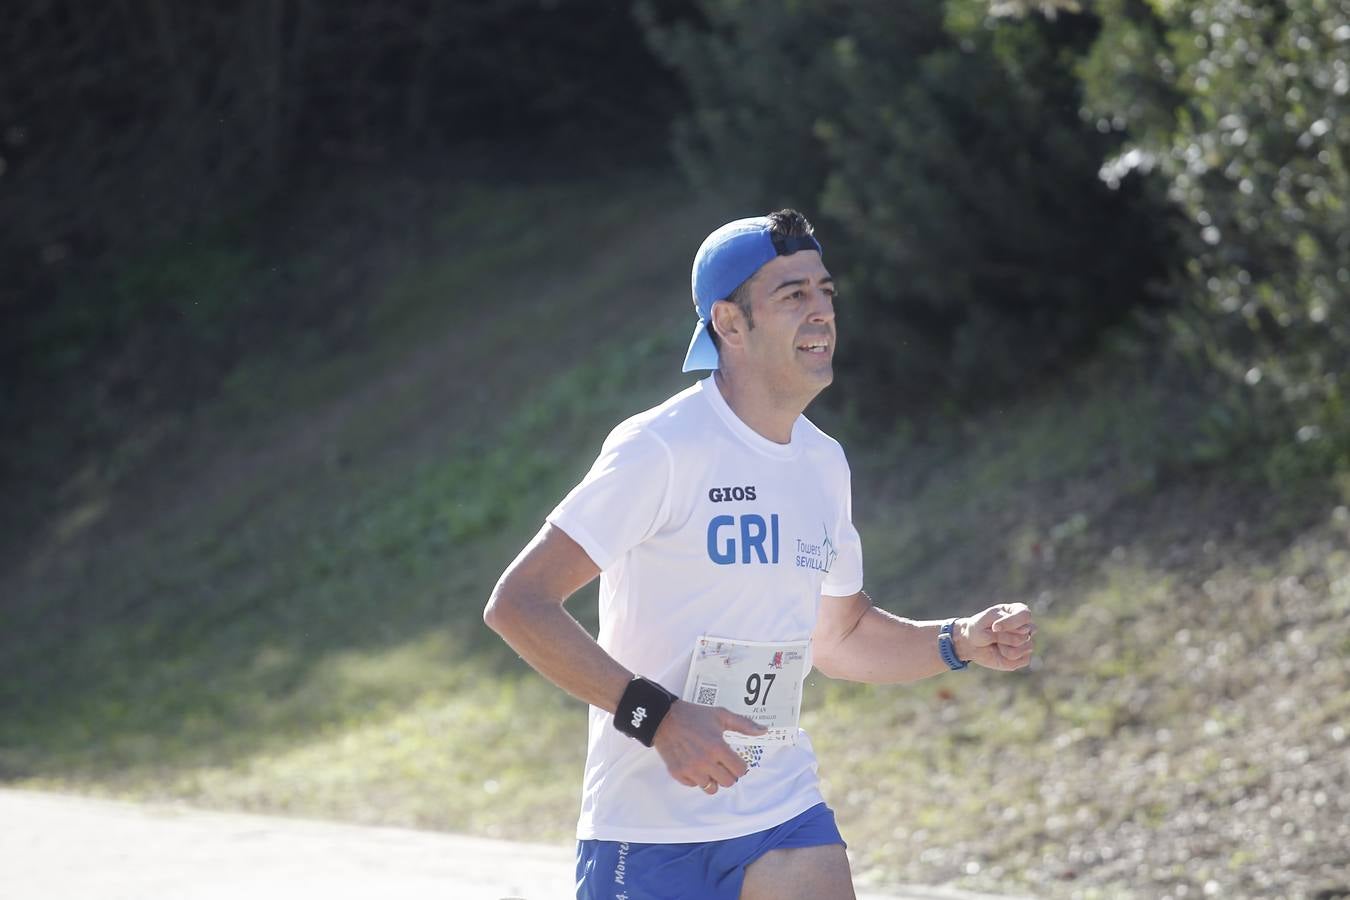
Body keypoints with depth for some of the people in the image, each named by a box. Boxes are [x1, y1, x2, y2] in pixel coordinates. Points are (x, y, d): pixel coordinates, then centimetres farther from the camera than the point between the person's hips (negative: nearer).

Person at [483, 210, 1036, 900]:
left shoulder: (825, 462, 10)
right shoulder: (660, 448, -14)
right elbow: (516, 604, -19)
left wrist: (961, 642, 7)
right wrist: (656, 716, -26)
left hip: (785, 815, 6)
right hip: (648, 835, -6)